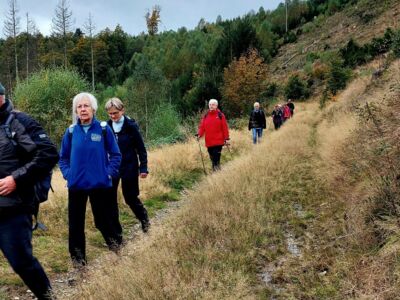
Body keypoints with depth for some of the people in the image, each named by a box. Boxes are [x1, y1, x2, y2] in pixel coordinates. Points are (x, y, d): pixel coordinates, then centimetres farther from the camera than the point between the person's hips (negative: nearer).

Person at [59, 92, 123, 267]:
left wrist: (109, 173, -7)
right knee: (76, 223, 7)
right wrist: (68, 174, -1)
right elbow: (63, 158, 12)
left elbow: (115, 154, 3)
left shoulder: (103, 129, -4)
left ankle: (117, 248, 30)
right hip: (76, 185, 2)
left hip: (100, 184, -2)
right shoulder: (71, 131, 2)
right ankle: (78, 257, 24)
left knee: (105, 220, 7)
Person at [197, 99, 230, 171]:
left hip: (218, 141, -4)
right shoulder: (206, 116, 10)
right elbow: (202, 127, 8)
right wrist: (199, 134, -9)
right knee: (212, 158, 10)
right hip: (209, 142, 4)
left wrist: (226, 138, -5)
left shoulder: (220, 115, 0)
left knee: (216, 158, -11)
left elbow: (225, 128, -2)